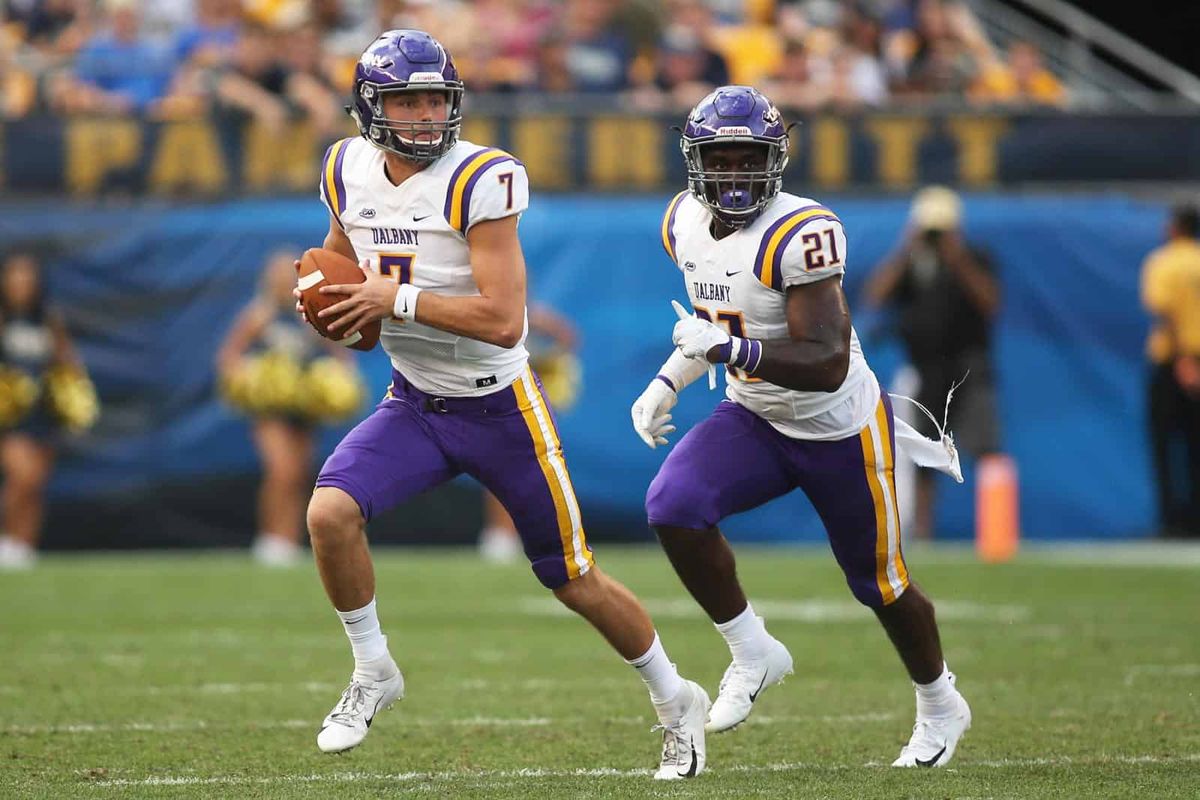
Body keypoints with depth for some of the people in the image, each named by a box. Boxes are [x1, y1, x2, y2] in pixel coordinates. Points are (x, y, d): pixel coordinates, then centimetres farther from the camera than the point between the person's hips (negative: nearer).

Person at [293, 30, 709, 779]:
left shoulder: (482, 181, -22)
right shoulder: (350, 171, -2)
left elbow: (504, 321, -26)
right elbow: (343, 254, 20)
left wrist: (398, 301, -26)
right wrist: (327, 299, -2)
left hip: (500, 408, -4)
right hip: (414, 406, 5)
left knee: (574, 581, 6)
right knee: (330, 514, -21)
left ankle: (676, 702, 28)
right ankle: (374, 674, 1)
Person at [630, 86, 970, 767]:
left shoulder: (800, 233, -29)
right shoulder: (687, 223, -5)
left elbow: (827, 364, -33)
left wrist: (731, 350, -43)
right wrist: (669, 382, 5)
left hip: (840, 429, -6)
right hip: (754, 420, 6)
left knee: (879, 583, 10)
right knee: (673, 507, -21)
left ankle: (941, 706, 38)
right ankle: (753, 653, -1)